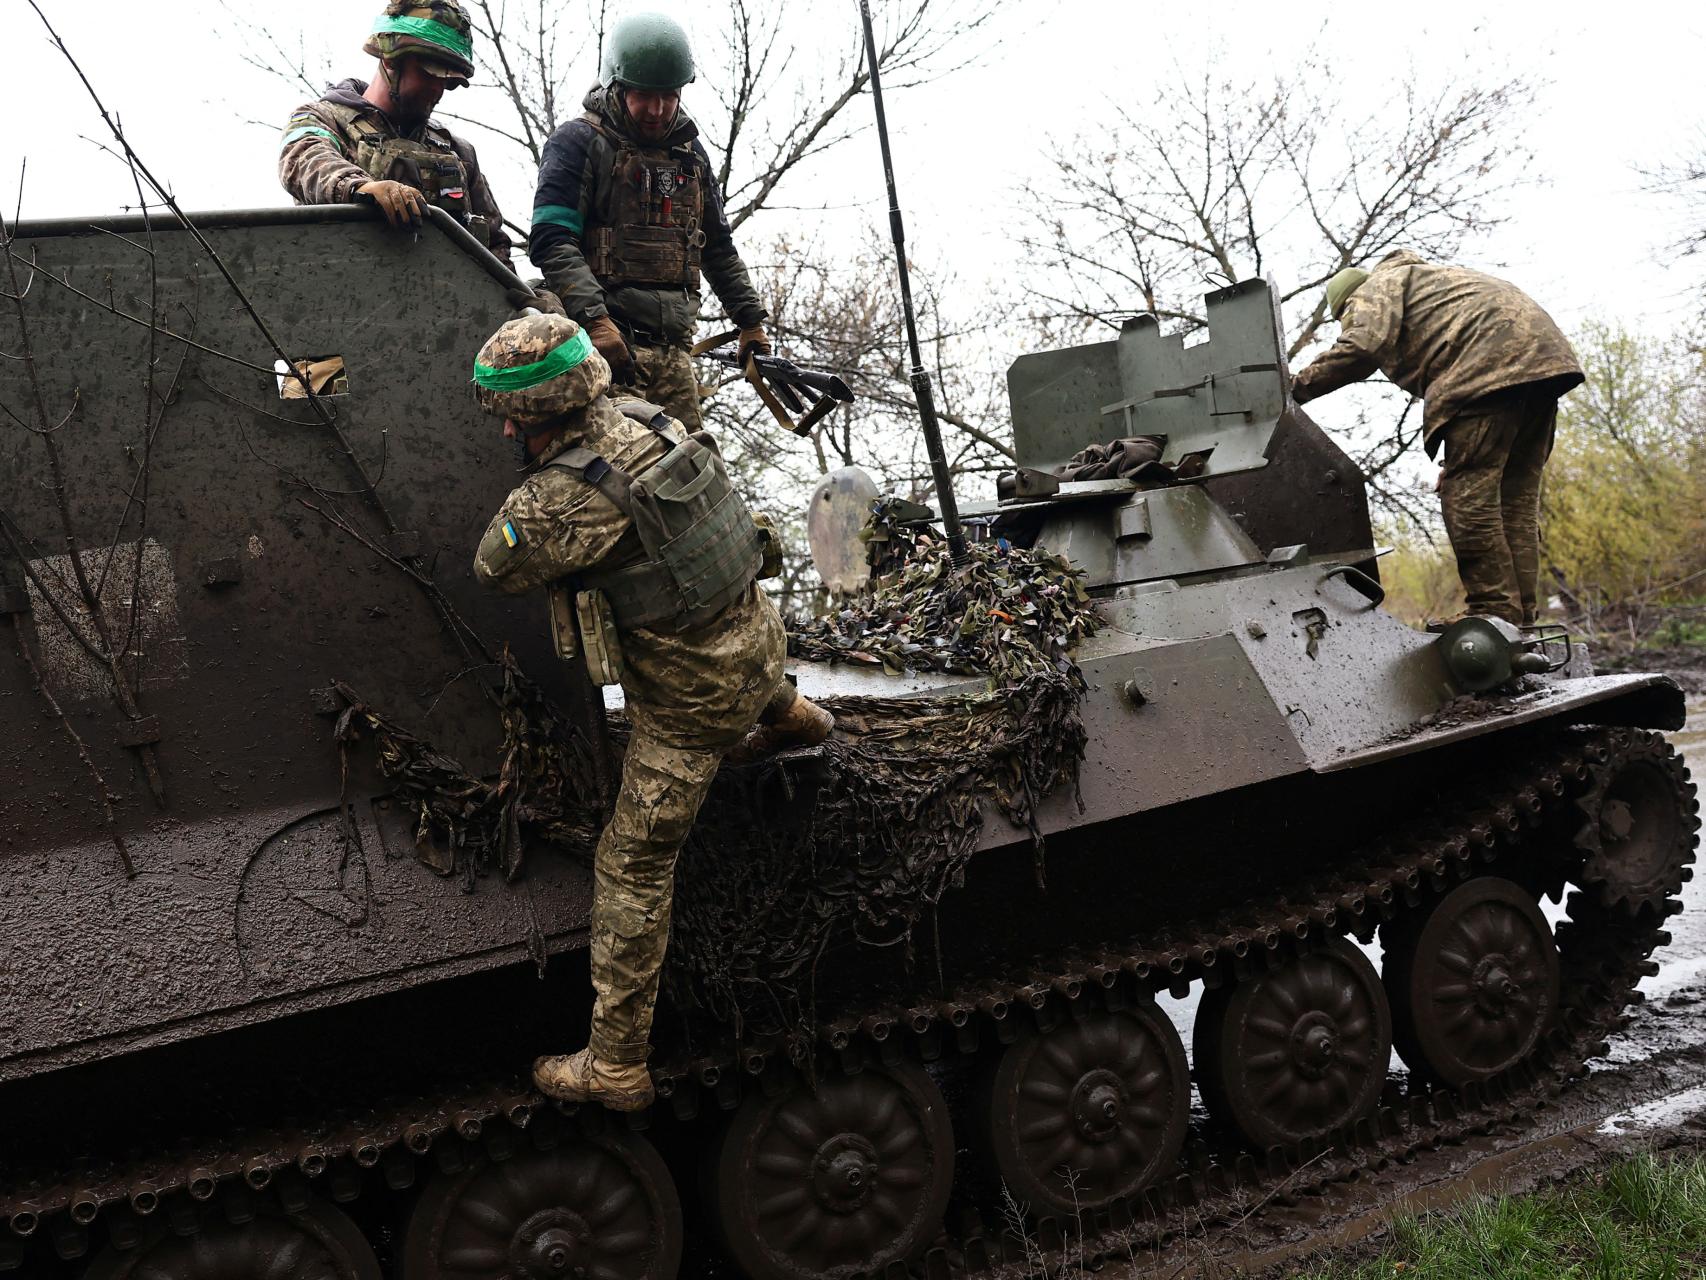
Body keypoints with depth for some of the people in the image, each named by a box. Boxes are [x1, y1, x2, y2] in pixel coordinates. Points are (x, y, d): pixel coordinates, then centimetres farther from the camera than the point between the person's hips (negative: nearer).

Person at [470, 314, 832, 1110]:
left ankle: (617, 1066, 10)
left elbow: (494, 565, -12)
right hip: (756, 638, 8)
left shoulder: (565, 498, -29)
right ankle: (791, 716, 71)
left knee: (632, 869, 2)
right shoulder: (643, 419, -4)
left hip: (691, 701, -8)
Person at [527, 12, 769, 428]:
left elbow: (719, 249, 30)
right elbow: (552, 243, -10)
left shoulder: (691, 155, 21)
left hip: (674, 347, 6)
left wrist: (751, 321, 23)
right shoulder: (579, 143, 1)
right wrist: (595, 321, -23)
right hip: (610, 342, -6)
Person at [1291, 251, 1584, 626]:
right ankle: (1522, 616, 7)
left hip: (1493, 362, -10)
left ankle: (1496, 617, -16)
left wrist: (1297, 388, -4)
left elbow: (1363, 345, -11)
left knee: (1468, 493, -11)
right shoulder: (1425, 277, 39)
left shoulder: (1377, 286, 13)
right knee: (1516, 497, 9)